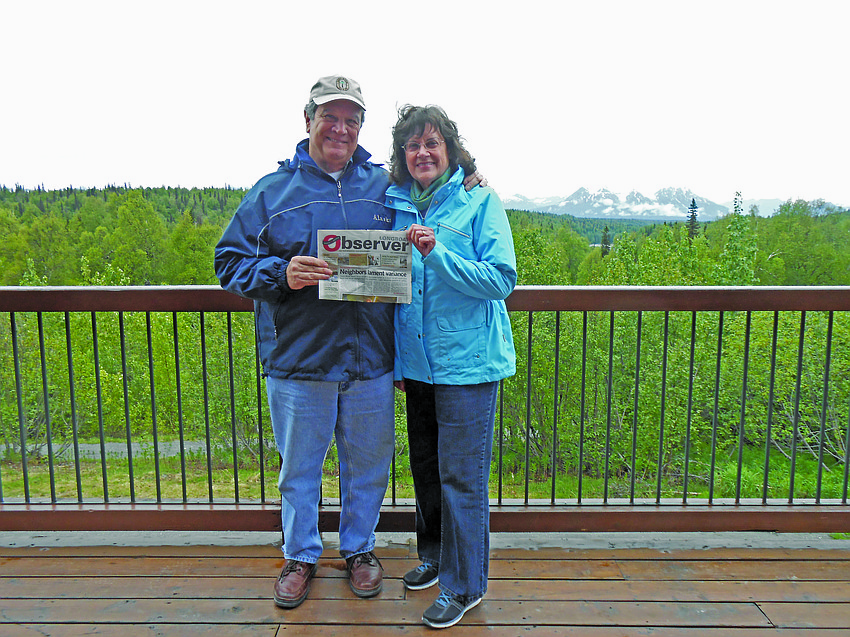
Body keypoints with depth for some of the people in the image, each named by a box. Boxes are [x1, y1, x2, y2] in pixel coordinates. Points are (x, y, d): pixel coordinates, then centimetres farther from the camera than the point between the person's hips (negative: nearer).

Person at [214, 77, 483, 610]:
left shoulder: (386, 188, 7)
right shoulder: (274, 190, 2)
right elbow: (231, 261, 0)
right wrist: (281, 274, -16)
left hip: (371, 360, 2)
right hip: (298, 361, -1)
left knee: (368, 464, 17)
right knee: (300, 467, 15)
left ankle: (359, 548, 41)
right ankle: (301, 555, 38)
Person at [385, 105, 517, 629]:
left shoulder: (481, 201, -6)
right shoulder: (398, 205, 9)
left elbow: (502, 279, -13)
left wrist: (437, 253, -24)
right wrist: (395, 358, 14)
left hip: (468, 362, -5)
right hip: (417, 362, 6)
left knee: (461, 476, 1)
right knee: (426, 466, 17)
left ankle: (464, 584, 19)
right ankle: (435, 555, 39)